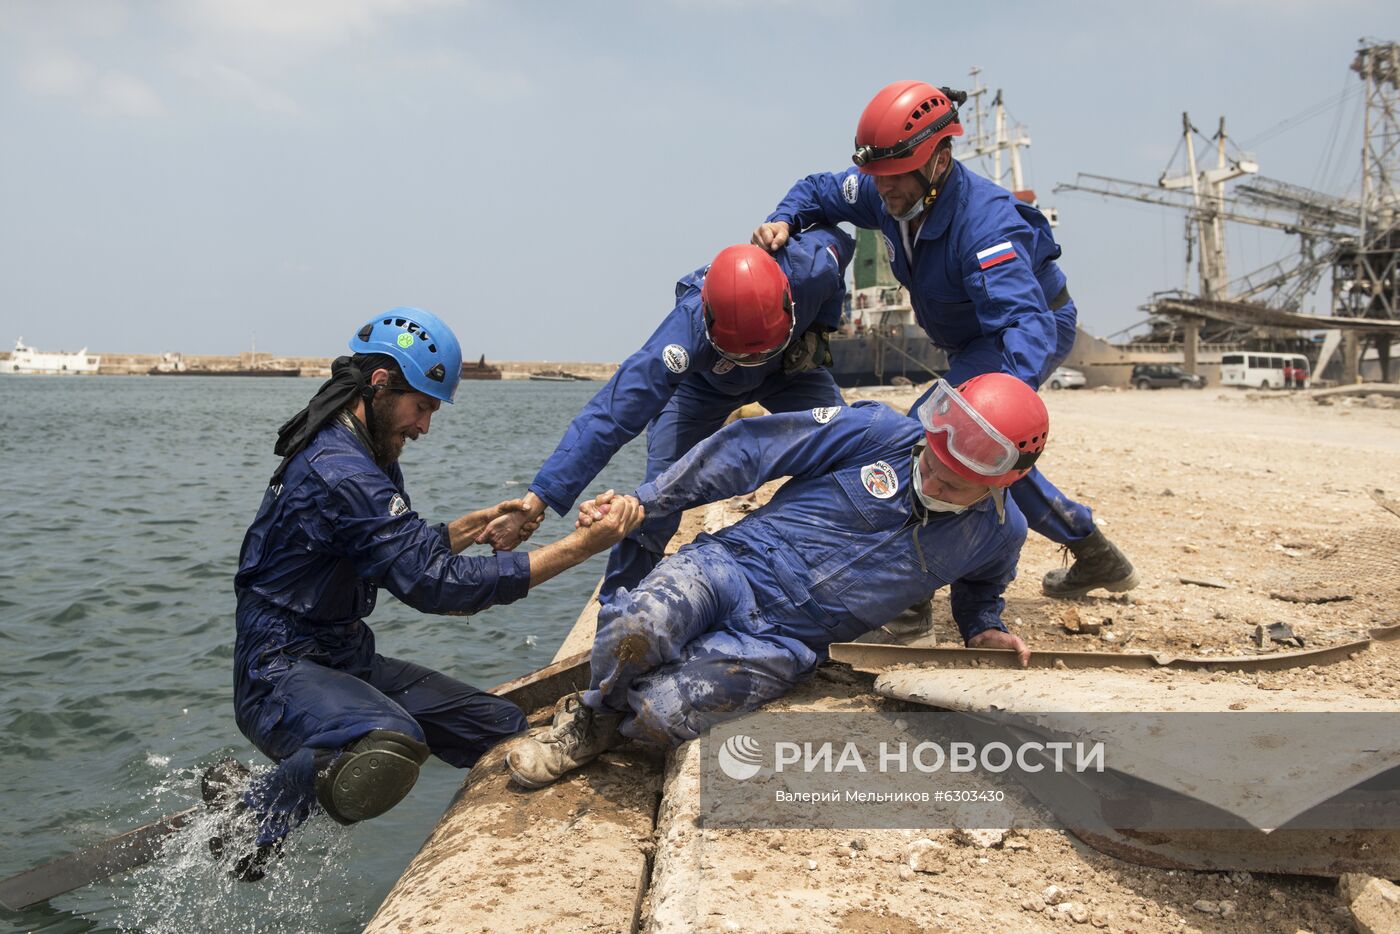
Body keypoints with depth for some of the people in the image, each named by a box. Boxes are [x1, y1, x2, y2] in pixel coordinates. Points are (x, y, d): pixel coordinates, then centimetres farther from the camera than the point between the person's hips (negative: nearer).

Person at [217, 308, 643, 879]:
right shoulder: (338, 472, -23)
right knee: (391, 750, -40)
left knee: (510, 731, 1)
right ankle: (246, 809, -12)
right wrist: (583, 546, -29)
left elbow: (407, 554, 22)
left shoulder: (366, 458, 10)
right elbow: (434, 584, -28)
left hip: (347, 660, 9)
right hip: (282, 673, -9)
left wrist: (474, 526, 4)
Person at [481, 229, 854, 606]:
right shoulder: (687, 331, -47)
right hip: (703, 383, -3)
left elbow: (838, 239, -11)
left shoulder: (810, 266, -39)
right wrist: (539, 497, -54)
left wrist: (817, 329, -14)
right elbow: (612, 413, -50)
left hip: (792, 365, 3)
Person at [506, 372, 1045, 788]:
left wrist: (982, 627, 8)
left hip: (785, 644, 1)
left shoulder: (999, 532, 4)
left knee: (660, 714, -29)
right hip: (734, 564, -1)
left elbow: (981, 581, 31)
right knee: (637, 626, -35)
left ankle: (603, 726, 9)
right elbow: (749, 449, -5)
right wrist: (641, 502, -8)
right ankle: (599, 707, 1)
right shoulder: (879, 433, -7)